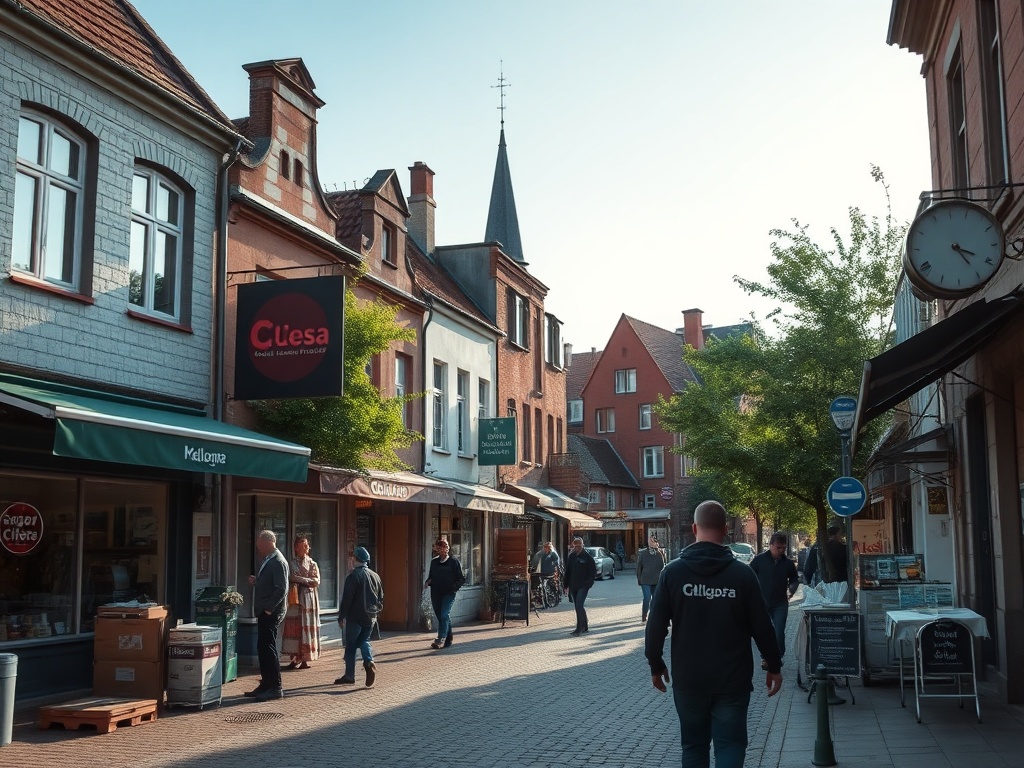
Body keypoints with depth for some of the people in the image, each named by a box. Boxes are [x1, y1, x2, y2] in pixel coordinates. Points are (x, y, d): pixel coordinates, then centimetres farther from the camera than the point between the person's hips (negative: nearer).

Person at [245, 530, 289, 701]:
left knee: (268, 648, -9)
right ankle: (266, 685, 20)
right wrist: (256, 581, 6)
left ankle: (275, 688, -4)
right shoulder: (267, 560, 15)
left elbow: (282, 588, -21)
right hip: (264, 612, 10)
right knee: (263, 648, 13)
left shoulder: (278, 562, -15)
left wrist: (269, 608, -20)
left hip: (271, 613, -10)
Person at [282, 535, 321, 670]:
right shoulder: (292, 563, 8)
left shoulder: (312, 564, 13)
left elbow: (316, 581, 1)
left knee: (308, 627, -1)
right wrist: (308, 580, -10)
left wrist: (300, 580, -9)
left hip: (309, 598, 2)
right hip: (296, 598, -2)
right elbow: (292, 577, -9)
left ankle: (305, 659, 1)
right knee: (294, 627, -8)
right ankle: (295, 657, -6)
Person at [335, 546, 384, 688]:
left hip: (355, 617, -5)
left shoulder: (353, 576, -12)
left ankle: (349, 676, 9)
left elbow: (346, 598, -14)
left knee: (350, 646, 6)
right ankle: (369, 662, -6)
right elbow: (381, 597, 12)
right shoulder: (375, 576, 7)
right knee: (364, 640, 20)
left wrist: (341, 617, -7)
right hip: (370, 617, 5)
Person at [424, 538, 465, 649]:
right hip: (436, 593, 5)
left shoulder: (453, 562, -1)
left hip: (448, 593, -5)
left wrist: (454, 587, -16)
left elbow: (462, 578, -1)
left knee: (444, 615, -18)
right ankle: (448, 639, 21)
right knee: (440, 617, 9)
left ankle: (441, 639, -25)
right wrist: (428, 582, -1)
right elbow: (430, 577, 21)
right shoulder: (434, 562, 13)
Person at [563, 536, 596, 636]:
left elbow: (593, 572, -4)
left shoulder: (587, 557, -4)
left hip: (583, 586, -6)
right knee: (578, 607, 11)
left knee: (579, 606, -17)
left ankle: (579, 629, -13)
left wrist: (588, 583, -14)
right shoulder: (571, 556, 11)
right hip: (573, 586, 6)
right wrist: (566, 585, 11)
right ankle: (585, 626, 24)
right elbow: (567, 571, 15)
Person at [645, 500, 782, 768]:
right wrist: (774, 666, 10)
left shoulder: (673, 572, -5)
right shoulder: (742, 573, -7)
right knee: (730, 745, 5)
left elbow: (655, 625, -4)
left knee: (693, 745, 14)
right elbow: (762, 627, -4)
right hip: (732, 680, -1)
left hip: (688, 678, 1)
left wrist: (656, 665, 10)